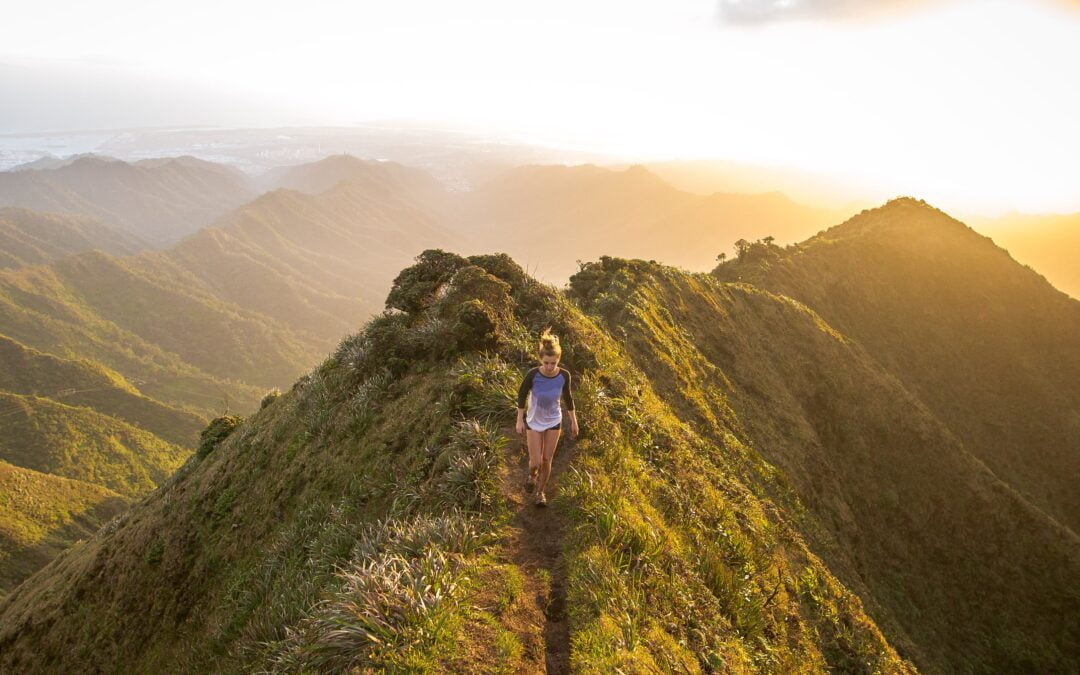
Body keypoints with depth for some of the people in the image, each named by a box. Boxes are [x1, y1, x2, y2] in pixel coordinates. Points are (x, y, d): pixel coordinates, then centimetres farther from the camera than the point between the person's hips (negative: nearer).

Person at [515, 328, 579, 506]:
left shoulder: (564, 375, -20)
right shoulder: (533, 374, -26)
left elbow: (568, 398, -3)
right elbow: (522, 394, -9)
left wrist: (574, 422, 5)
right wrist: (520, 420, -6)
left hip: (554, 422, 1)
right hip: (534, 422, -1)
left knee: (547, 460, 9)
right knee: (536, 462, 0)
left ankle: (541, 492, 33)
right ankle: (532, 475, 37)